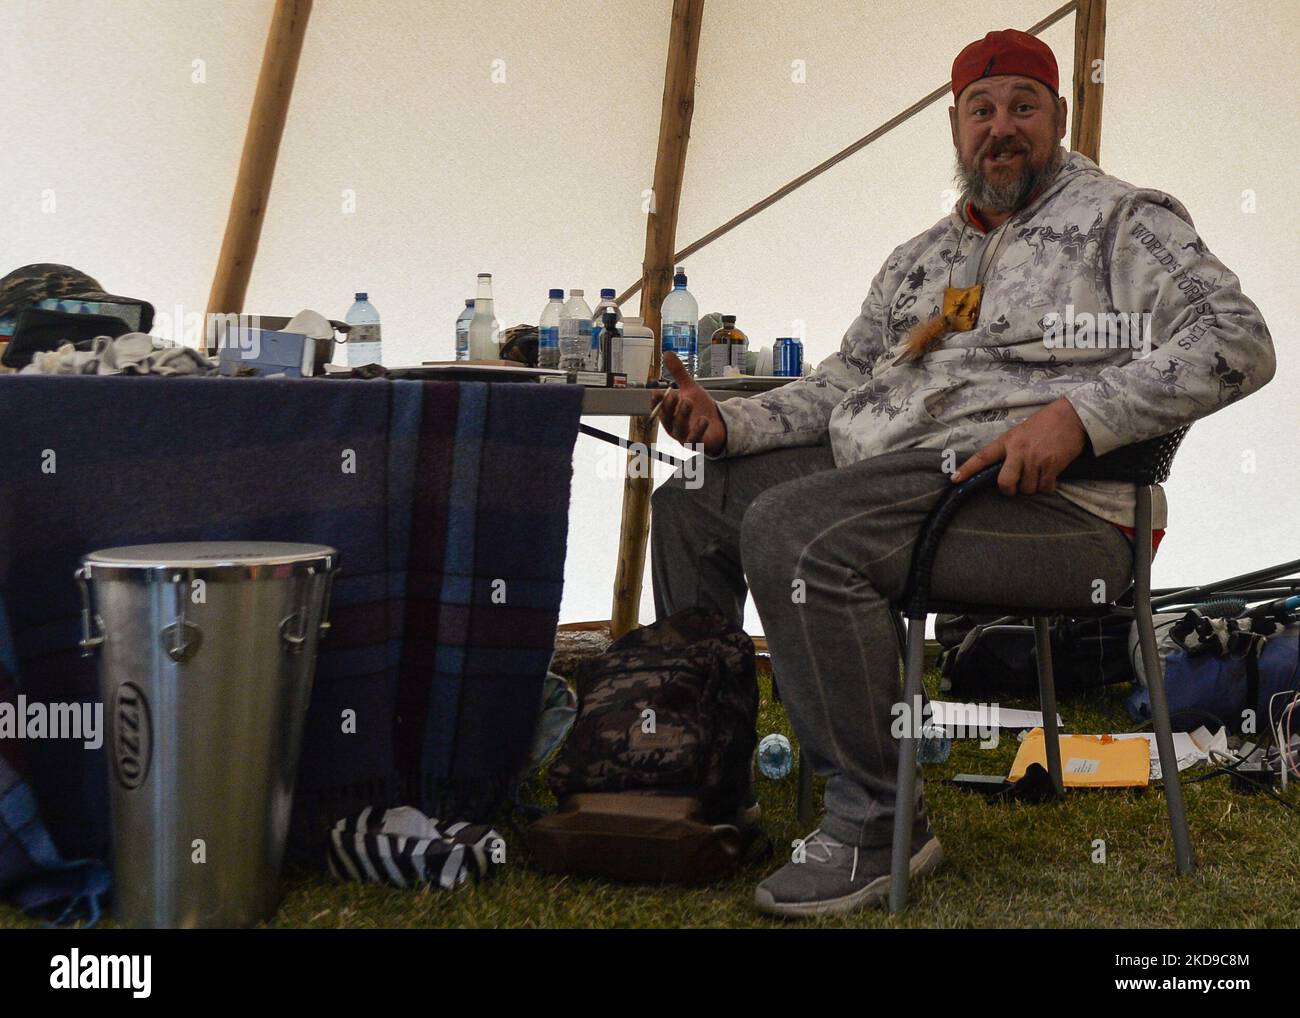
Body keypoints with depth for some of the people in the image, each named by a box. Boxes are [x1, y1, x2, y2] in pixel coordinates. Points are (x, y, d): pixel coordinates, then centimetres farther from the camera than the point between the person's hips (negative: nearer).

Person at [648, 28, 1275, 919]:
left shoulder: (1120, 220, 4)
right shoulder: (924, 258, 26)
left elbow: (1238, 341, -9)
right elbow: (847, 379, 23)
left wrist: (1078, 414, -21)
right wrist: (730, 421, 6)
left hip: (1048, 505, -8)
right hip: (883, 476, 8)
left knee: (791, 531, -31)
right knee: (690, 504, 7)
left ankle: (878, 824, -19)